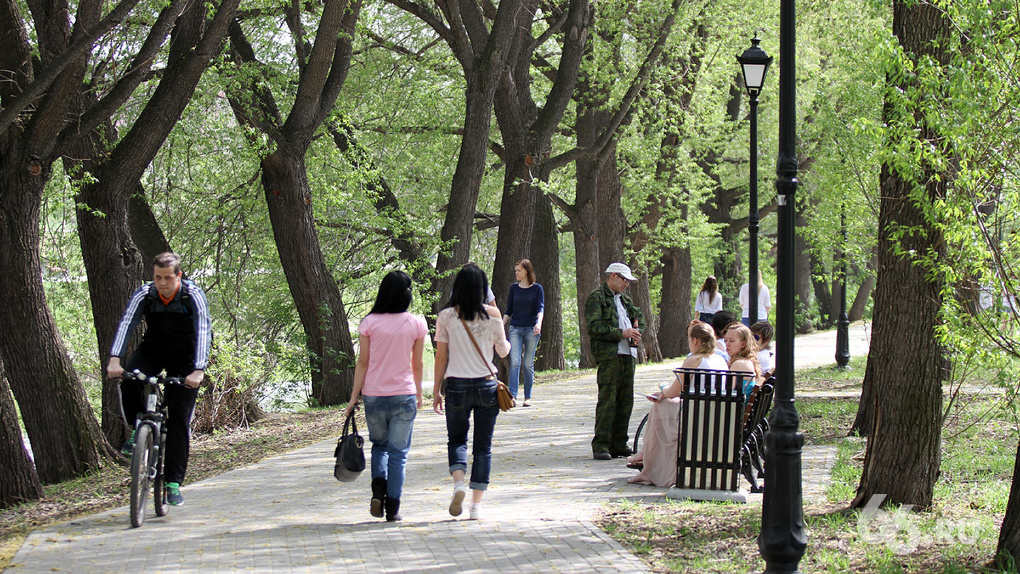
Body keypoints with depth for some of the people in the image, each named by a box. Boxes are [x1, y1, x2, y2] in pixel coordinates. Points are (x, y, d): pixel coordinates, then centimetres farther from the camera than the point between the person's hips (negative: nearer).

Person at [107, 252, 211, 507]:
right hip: (153, 350, 2)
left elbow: (203, 331, -32)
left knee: (179, 417, -10)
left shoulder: (193, 296, -22)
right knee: (129, 382, -30)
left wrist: (198, 371, -47)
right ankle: (138, 430, -3)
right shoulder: (144, 294, -15)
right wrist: (115, 360, -42)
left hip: (184, 357, -2)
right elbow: (126, 323, -26)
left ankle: (173, 483, -5)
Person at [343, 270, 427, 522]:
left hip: (374, 395, 1)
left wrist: (354, 396, 3)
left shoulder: (370, 322, -5)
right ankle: (392, 508, 2)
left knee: (379, 445, 20)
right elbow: (418, 364, 4)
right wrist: (418, 393, 19)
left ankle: (378, 491, -2)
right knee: (398, 452, 6)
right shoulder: (416, 324, -4)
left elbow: (363, 362, -3)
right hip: (404, 396, -1)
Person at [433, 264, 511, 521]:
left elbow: (441, 356, -1)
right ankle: (476, 505, 6)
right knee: (483, 446, 9)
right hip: (487, 384, 0)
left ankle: (459, 483, -11)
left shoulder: (446, 316, -5)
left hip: (457, 386, 0)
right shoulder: (492, 314, -4)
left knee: (457, 439, 16)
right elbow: (503, 351, 7)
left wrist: (436, 391, 6)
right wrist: (507, 343, 31)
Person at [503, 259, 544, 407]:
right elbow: (508, 311, 14)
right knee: (515, 362, -11)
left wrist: (539, 323, -25)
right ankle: (512, 396, -18)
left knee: (528, 364, 2)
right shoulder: (514, 288, 9)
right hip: (515, 328, 2)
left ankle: (528, 397, 10)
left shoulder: (537, 288, 2)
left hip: (531, 329, -1)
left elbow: (540, 308, -7)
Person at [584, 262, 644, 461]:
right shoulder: (596, 298, -3)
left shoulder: (624, 300, 22)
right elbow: (594, 327, -13)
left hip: (628, 354, 8)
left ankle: (619, 444, 13)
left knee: (626, 401, 7)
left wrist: (636, 332, 14)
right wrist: (622, 333, -14)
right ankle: (600, 446, -8)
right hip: (609, 355, -8)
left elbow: (638, 315, 36)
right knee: (607, 401, -11)